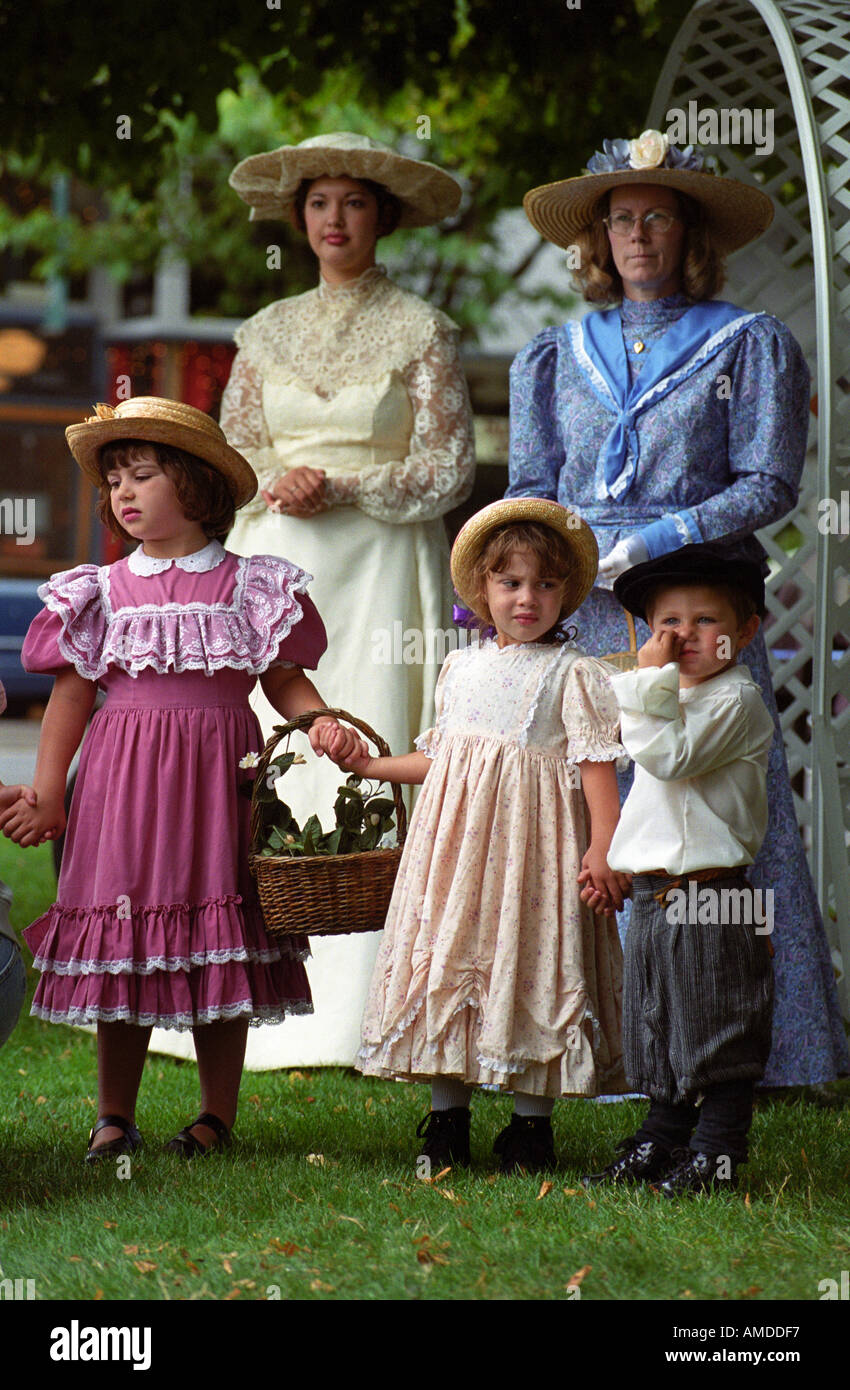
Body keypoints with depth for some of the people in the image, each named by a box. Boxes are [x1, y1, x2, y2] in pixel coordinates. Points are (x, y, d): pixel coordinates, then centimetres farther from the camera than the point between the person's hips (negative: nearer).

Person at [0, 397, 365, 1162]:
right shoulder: (102, 591, 8)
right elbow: (72, 695, 8)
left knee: (219, 941, 2)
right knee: (122, 939, 2)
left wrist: (319, 723, -14)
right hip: (121, 778, 1)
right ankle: (115, 1116, 12)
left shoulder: (248, 585, 4)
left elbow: (285, 678, 6)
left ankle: (219, 1114, 14)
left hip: (216, 775, -1)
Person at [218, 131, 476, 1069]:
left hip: (381, 565, -3)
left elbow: (449, 468, -2)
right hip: (277, 560, 3)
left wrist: (342, 487, -12)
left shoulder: (420, 331, 3)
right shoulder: (269, 331, 14)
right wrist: (275, 484, -6)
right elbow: (230, 452, 15)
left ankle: (352, 1009, -7)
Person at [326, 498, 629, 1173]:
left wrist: (603, 847, -18)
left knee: (530, 961, -4)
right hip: (457, 834, 5)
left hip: (532, 836, -5)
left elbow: (596, 764, -9)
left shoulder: (573, 674, -3)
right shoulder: (462, 668, 13)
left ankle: (531, 1121, 5)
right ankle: (447, 1117, 12)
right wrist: (371, 765, 20)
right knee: (447, 960, 4)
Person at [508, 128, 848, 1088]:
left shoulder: (748, 346, 6)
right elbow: (532, 493, 15)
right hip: (583, 614, 3)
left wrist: (663, 540, -13)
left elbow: (768, 487, -1)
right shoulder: (563, 356, 17)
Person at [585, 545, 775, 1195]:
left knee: (717, 1031, -3)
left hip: (711, 896, -9)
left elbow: (672, 755, -23)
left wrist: (647, 684, -20)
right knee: (659, 1028, 15)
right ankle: (662, 1141, 24)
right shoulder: (675, 697, 18)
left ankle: (717, 1153, 2)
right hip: (655, 896, 9)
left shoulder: (737, 699, -11)